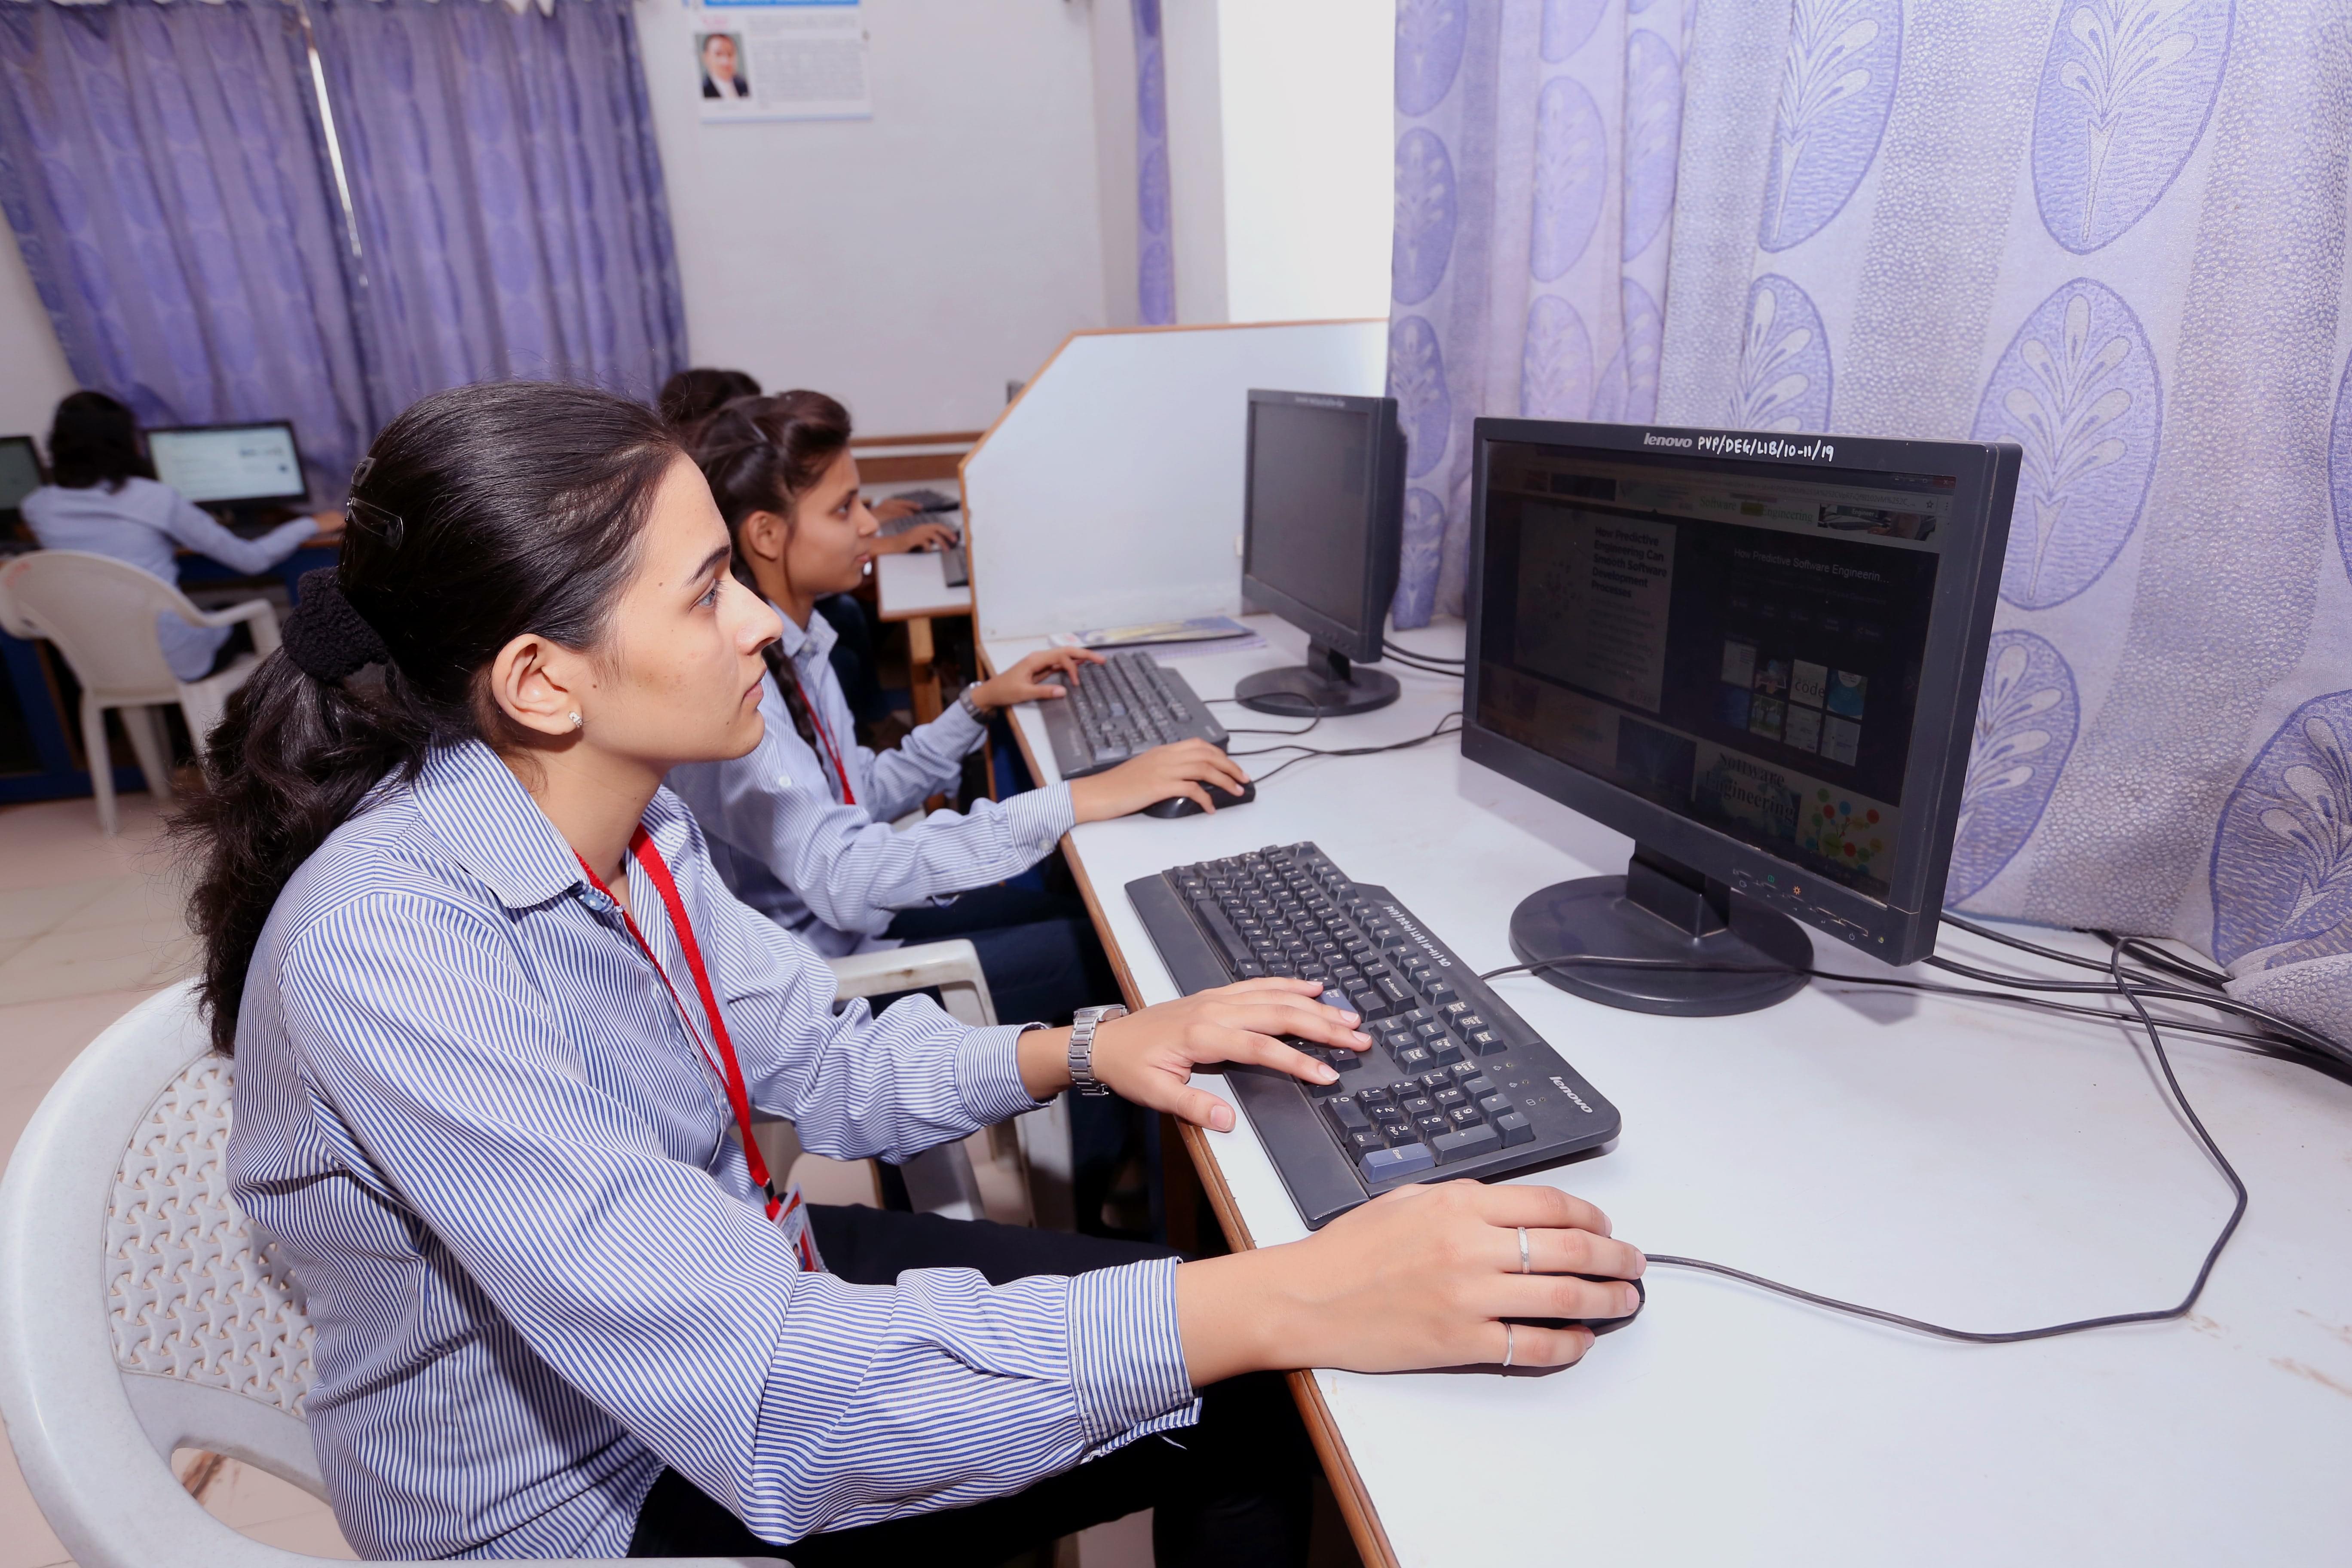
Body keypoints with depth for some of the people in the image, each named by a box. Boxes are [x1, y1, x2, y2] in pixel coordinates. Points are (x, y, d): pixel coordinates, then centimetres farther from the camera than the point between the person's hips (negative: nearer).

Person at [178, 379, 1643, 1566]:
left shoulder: (630, 819, -8)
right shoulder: (387, 950, -33)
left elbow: (809, 1060, 2)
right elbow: (747, 1393, -38)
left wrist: (1083, 1049, -13)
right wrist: (1281, 1302, -41)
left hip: (735, 1276, 6)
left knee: (1244, 1362, 2)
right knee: (1245, 1398, -6)